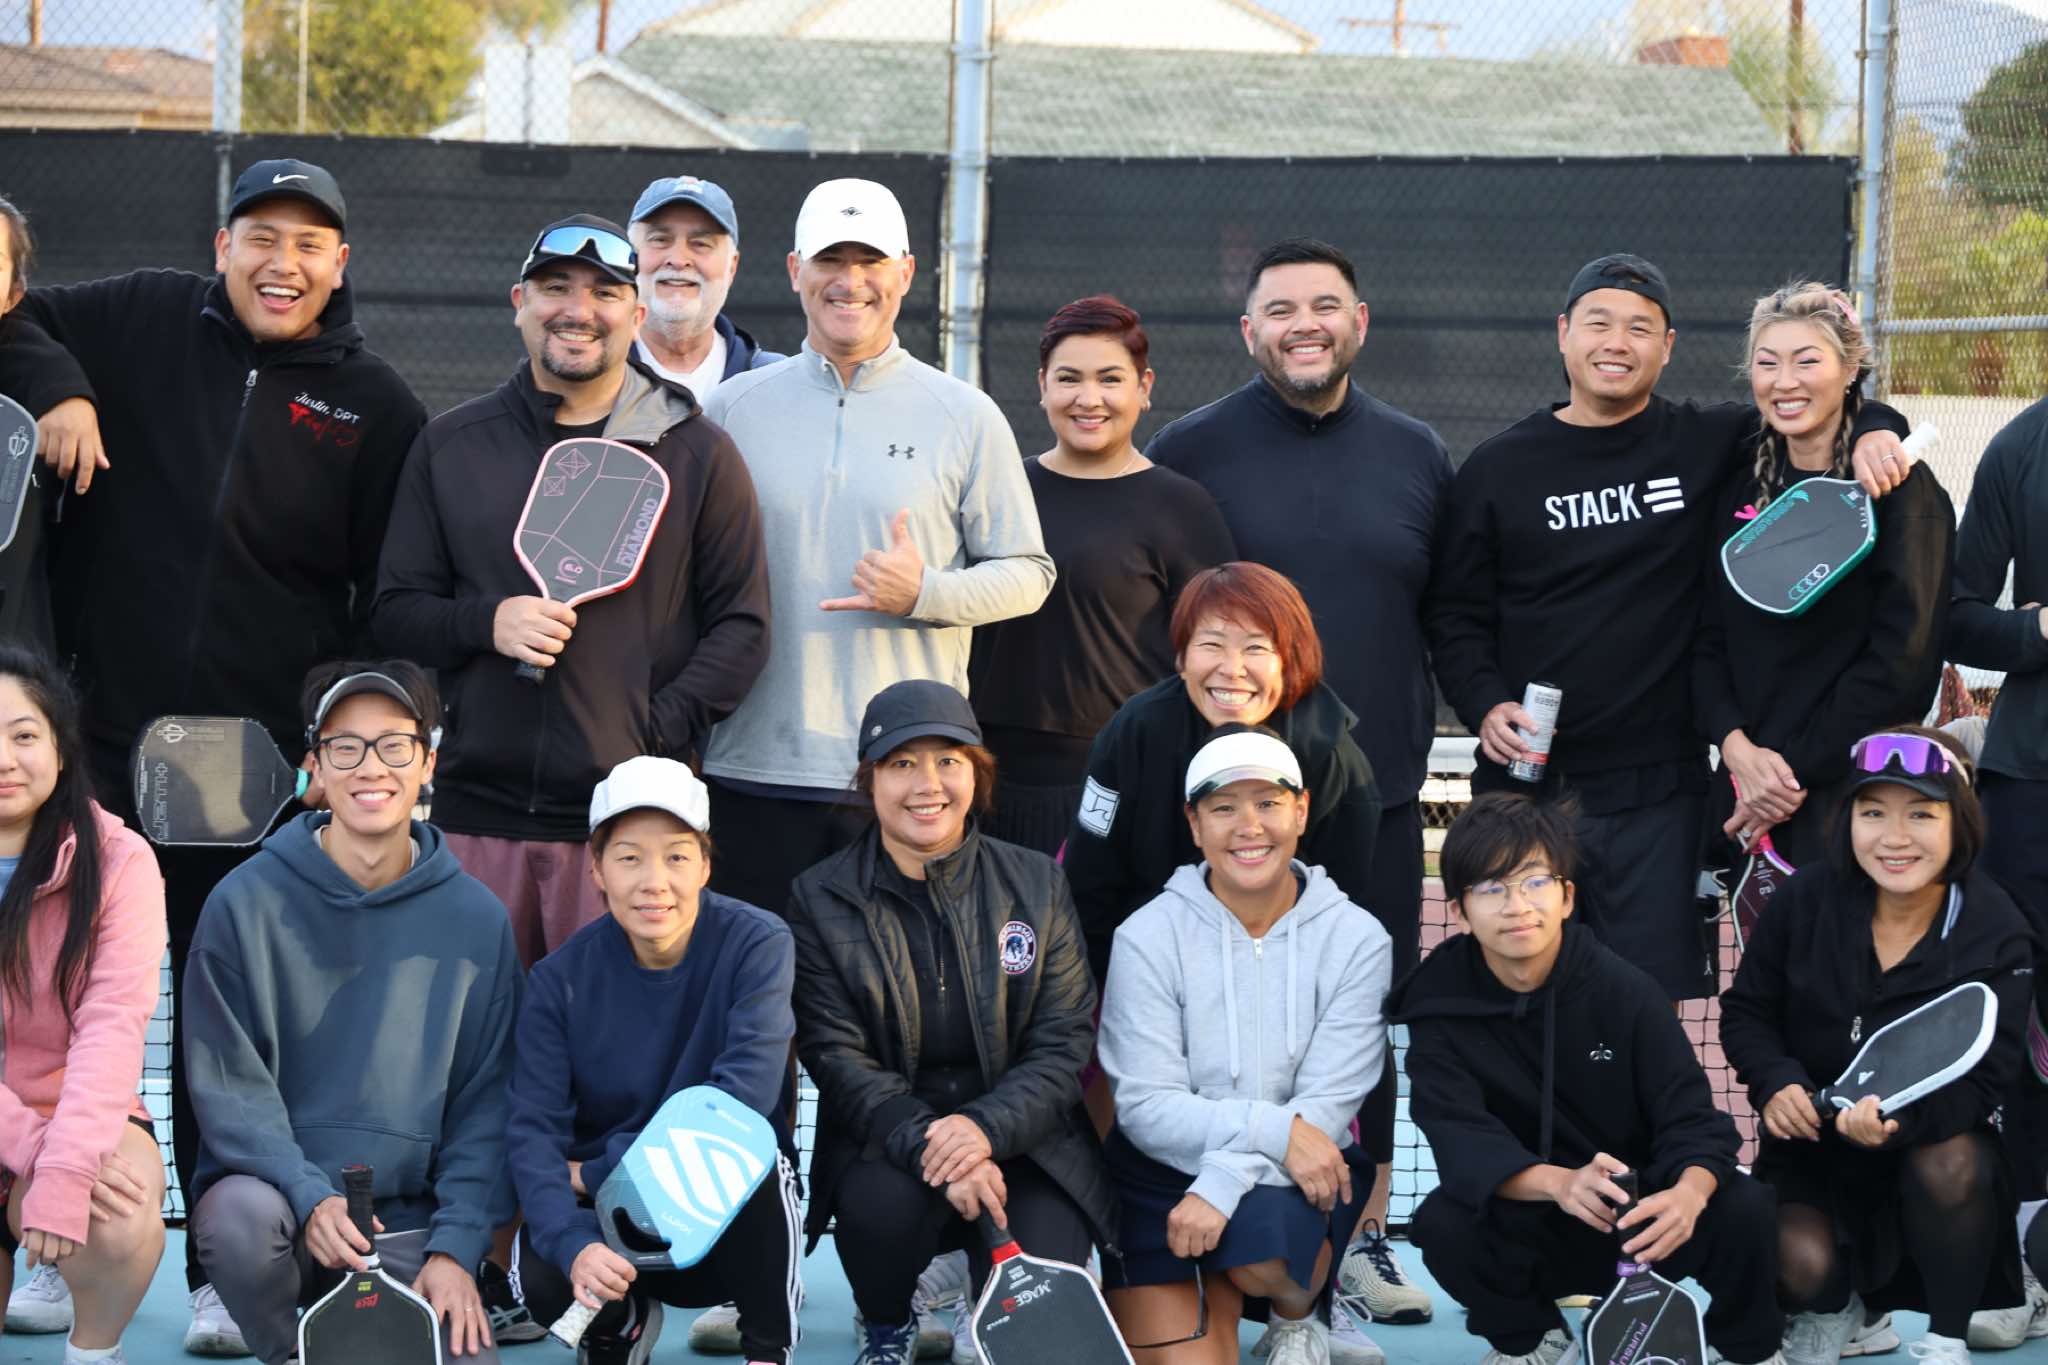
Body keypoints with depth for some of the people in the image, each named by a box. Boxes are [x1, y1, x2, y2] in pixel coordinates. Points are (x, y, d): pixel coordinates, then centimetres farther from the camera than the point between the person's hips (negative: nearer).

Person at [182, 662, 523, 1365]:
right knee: (243, 1213, -34)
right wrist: (310, 1198, -20)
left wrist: (456, 1247, -7)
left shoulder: (476, 920, 4)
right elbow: (228, 1087, -6)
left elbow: (484, 1104, 5)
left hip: (409, 1224, 1)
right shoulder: (245, 904, -3)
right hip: (274, 1185, -1)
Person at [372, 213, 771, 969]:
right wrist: (487, 622, -7)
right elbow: (394, 609, 14)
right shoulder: (450, 445, 12)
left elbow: (742, 624, 5)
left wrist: (659, 731, -9)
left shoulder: (698, 453, 7)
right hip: (478, 813, 2)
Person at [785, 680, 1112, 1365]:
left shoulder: (1036, 884, 4)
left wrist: (985, 1128, -22)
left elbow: (1066, 1044, -2)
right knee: (884, 1200, -35)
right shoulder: (821, 899, 0)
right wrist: (926, 1146, -26)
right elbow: (837, 1058, -8)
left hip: (1019, 1135, 1)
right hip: (884, 1139, -1)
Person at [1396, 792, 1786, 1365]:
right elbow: (1462, 1140, -24)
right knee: (1442, 1222, -31)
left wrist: (1689, 1193, -42)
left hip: (1640, 1225, 0)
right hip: (1528, 1231, 0)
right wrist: (1559, 1184, -46)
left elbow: (1691, 1119, -16)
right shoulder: (1440, 1005, -11)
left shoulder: (1626, 990, -11)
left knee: (1745, 1207, -28)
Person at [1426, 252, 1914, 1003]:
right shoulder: (1498, 469, 7)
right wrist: (1484, 705, -8)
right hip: (1524, 782, 0)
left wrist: (1873, 432, -9)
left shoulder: (1706, 445, 4)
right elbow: (1454, 615, 8)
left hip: (1657, 793, 0)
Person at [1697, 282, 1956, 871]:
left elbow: (1900, 661, -12)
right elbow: (1709, 644, 10)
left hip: (1853, 793, -5)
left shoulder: (1900, 489, -5)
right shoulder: (1740, 495, 12)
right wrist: (1737, 747, -8)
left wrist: (1798, 772, -13)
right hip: (1746, 796, 5)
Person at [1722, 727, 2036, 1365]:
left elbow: (1983, 1078, -20)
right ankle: (1831, 1308, 15)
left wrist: (1898, 1115, -40)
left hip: (1931, 1138, 0)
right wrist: (1774, 1082, -23)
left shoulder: (1996, 934, -14)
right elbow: (1746, 1012, 0)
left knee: (1952, 1165, -35)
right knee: (1799, 1266, -27)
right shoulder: (1808, 900, -10)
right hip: (1812, 1141, 1)